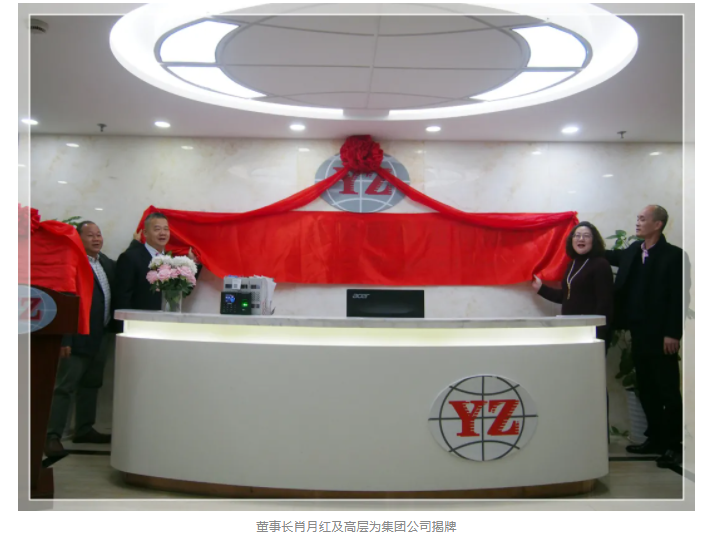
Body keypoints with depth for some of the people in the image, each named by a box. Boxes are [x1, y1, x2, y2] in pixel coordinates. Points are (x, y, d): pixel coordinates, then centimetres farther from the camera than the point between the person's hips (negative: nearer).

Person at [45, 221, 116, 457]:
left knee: (91, 384, 17)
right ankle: (52, 436, 4)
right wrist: (64, 339, -21)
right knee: (64, 387, -2)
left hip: (100, 337, 8)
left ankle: (84, 429, 29)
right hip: (78, 337, -8)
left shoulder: (107, 262, 10)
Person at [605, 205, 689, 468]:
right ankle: (655, 439, 26)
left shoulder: (673, 255, -10)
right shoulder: (633, 251, 10)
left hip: (660, 336, -7)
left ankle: (672, 446, 11)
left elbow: (679, 297, -13)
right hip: (638, 333, 7)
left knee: (668, 391, 2)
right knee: (646, 389, 14)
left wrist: (672, 334, -16)